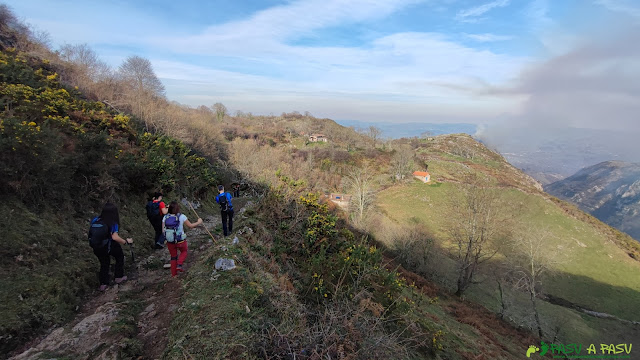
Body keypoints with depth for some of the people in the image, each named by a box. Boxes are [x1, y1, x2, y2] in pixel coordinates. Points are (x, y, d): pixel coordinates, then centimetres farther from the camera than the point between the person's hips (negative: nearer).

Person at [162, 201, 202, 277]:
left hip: (170, 242, 3)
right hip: (180, 241, -3)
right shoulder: (182, 217, -14)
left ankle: (173, 273, 29)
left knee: (173, 256, 21)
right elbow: (190, 226, -5)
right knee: (184, 252, 26)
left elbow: (163, 231, -3)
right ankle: (179, 265, 6)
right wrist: (198, 222, 11)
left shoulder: (165, 217, -5)